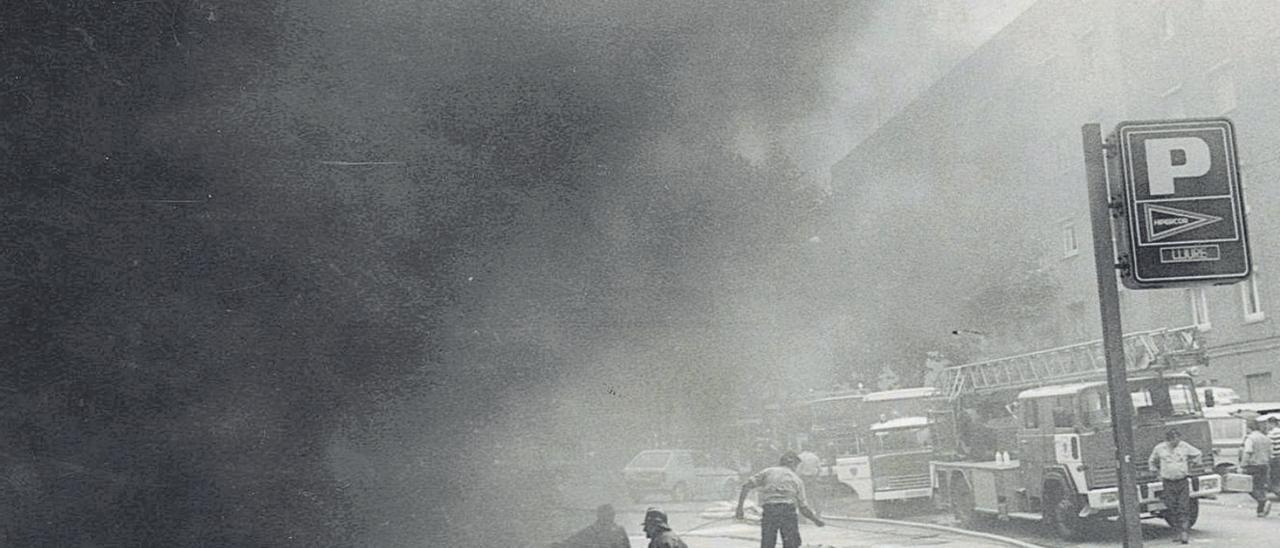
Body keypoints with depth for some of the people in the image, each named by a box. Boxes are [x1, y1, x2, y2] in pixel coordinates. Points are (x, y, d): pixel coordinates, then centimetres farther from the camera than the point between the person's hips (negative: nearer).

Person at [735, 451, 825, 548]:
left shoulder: (768, 472, 19)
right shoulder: (797, 479, 18)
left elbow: (746, 486, 8)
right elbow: (804, 508, 15)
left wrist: (739, 507, 10)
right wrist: (816, 520, 30)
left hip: (769, 512, 0)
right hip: (788, 511, 0)